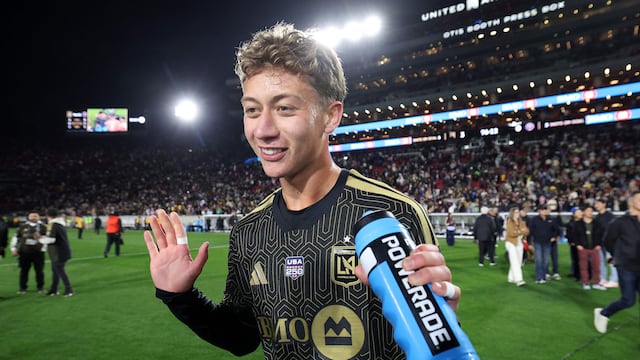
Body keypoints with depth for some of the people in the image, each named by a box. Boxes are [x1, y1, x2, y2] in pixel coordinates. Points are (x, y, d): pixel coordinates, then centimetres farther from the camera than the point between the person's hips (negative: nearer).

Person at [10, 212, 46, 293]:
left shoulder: (42, 227, 4)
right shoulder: (23, 227, 9)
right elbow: (16, 238, 13)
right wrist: (13, 249, 8)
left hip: (38, 252, -1)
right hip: (24, 252, 1)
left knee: (39, 271, 4)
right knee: (24, 271, 7)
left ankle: (40, 287, 16)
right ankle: (22, 288, 19)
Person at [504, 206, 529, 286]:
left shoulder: (521, 222, 11)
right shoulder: (509, 222, -7)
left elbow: (527, 232, 1)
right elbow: (511, 233, -18)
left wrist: (518, 232, -17)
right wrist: (521, 231, -10)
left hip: (519, 243, 6)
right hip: (511, 243, -6)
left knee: (518, 262, 6)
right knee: (515, 262, -13)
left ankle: (511, 278, 17)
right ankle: (518, 279, -19)